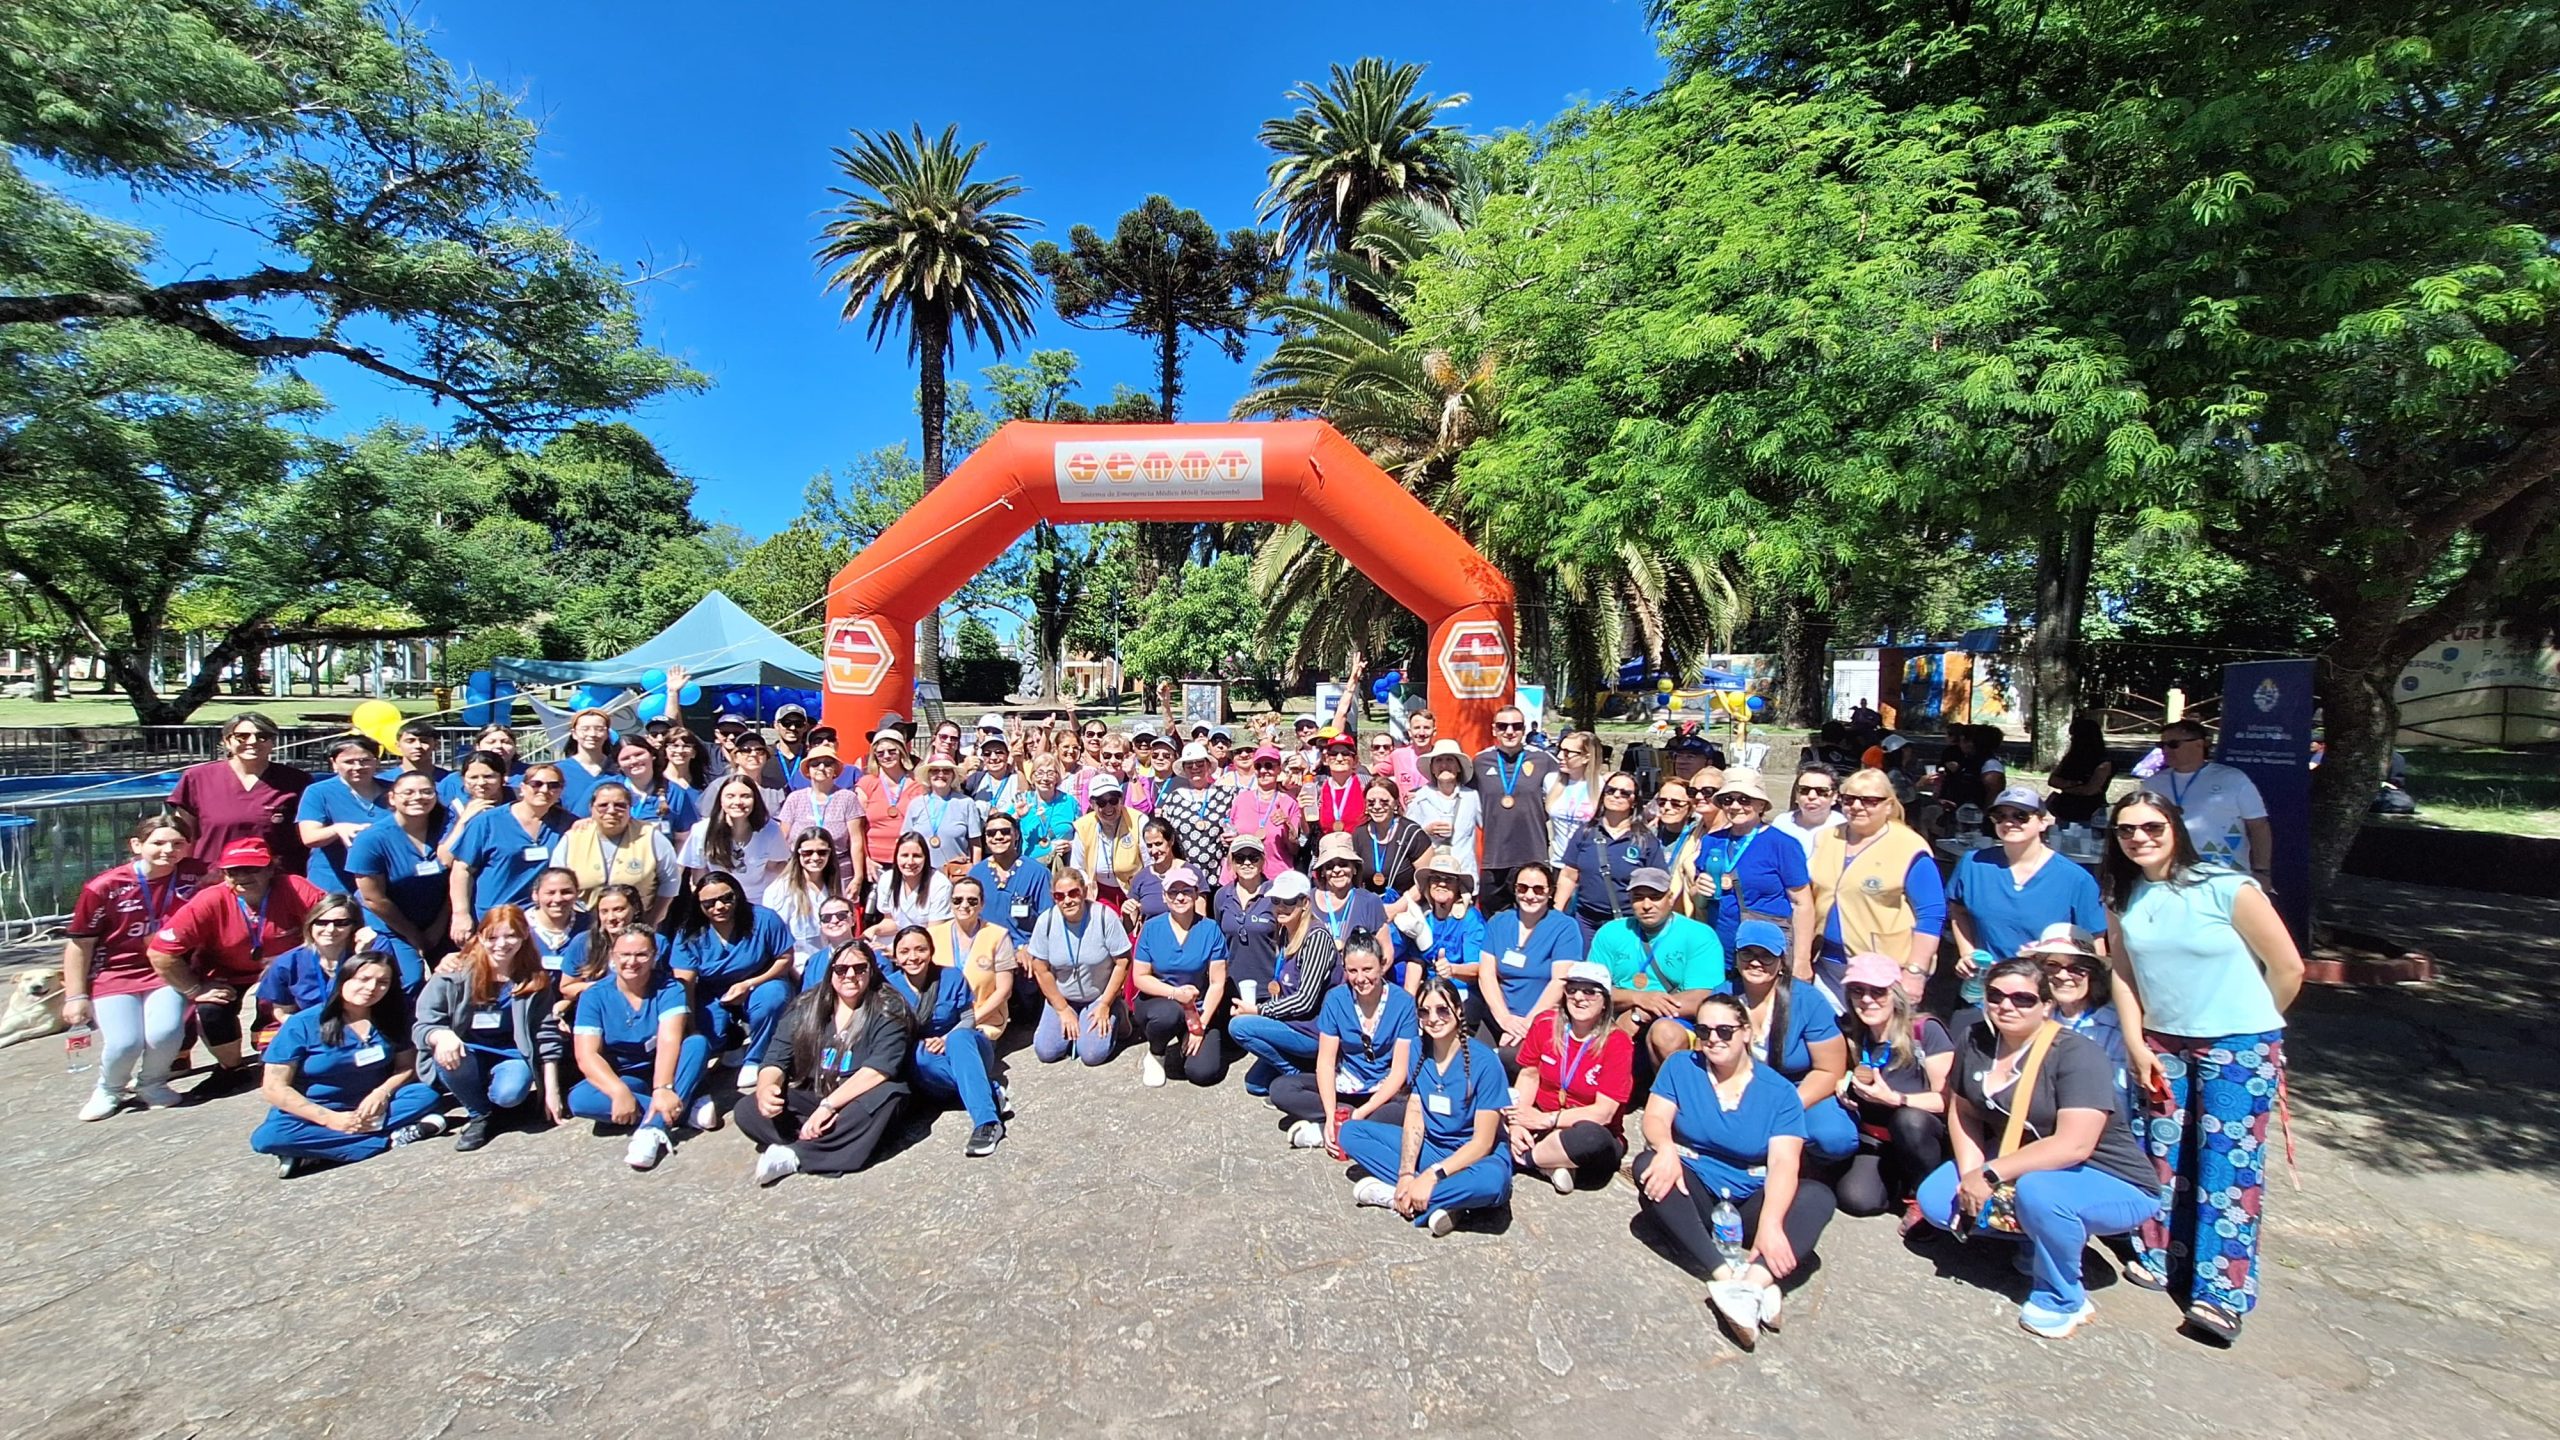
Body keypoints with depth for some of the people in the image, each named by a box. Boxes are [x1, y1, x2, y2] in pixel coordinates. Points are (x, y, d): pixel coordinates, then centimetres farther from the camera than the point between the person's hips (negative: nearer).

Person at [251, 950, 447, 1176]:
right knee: (269, 1137, -33)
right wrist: (329, 1119, -22)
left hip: (370, 1108, 2)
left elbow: (406, 1067, 1)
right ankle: (389, 1139, -30)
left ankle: (318, 1151, -25)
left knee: (425, 1096, -23)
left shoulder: (391, 1020, -1)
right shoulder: (303, 1025, -11)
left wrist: (382, 1092, -21)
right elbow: (275, 1087, -13)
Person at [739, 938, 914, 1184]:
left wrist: (828, 1106, -28)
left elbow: (880, 1068, -19)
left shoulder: (887, 1009, -9)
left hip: (858, 1100, -4)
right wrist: (766, 1087, -24)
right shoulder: (805, 1007, 4)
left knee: (886, 1095, -35)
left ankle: (796, 1155, -28)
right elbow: (775, 1059, -1)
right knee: (747, 1111, -18)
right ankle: (840, 1147, -28)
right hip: (810, 1097, 4)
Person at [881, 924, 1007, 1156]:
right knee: (918, 1057, -36)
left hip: (965, 1049, 0)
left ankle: (987, 1121, -46)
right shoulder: (890, 986, -4)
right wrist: (923, 1046, -23)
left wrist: (947, 1040, -21)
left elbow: (968, 1019, -1)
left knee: (959, 1037, -37)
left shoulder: (952, 977, -5)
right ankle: (989, 1092, -29)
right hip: (927, 1068, 1)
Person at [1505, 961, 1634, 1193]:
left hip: (1591, 1135, -3)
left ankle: (1524, 1157, -17)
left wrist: (1546, 1120, -19)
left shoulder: (1617, 1043, -14)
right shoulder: (1545, 1022, -3)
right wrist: (1518, 1121, -15)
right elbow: (1529, 1075, 1)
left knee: (1591, 1137, -40)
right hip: (1540, 1121, 3)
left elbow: (1603, 1112, -18)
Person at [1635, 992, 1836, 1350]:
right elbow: (1655, 1118, -8)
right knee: (1648, 1166, -30)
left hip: (1751, 1202, 0)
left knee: (1818, 1196, -25)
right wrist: (1666, 1149, -33)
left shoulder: (1779, 1092, -2)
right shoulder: (1681, 1067, 3)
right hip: (1694, 1196, 0)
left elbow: (1784, 1163, -14)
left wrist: (1770, 1223, -32)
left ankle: (1754, 1278, -45)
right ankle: (1726, 1273, -39)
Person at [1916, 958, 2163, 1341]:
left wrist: (1991, 1174, -32)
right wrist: (1972, 1174, -14)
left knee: (2036, 1190, -37)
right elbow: (1964, 1112, 2)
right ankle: (2040, 1236, 13)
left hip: (2113, 1185, -6)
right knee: (1935, 1200, -10)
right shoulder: (1975, 1042, -5)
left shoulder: (2076, 1054, -24)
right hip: (2016, 1171, 6)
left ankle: (2063, 1301, -9)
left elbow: (2074, 1144, -32)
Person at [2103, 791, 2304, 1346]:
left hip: (2239, 1045, -4)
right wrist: (2137, 1046, -1)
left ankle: (2223, 1293, 4)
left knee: (2228, 1164, -3)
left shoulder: (2227, 889, -15)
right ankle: (2163, 1258, 25)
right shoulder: (2124, 899, 0)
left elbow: (2287, 967, -6)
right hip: (2163, 1044, 5)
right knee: (2165, 1153, 10)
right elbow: (2124, 973, 6)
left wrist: (2253, 1027, 6)